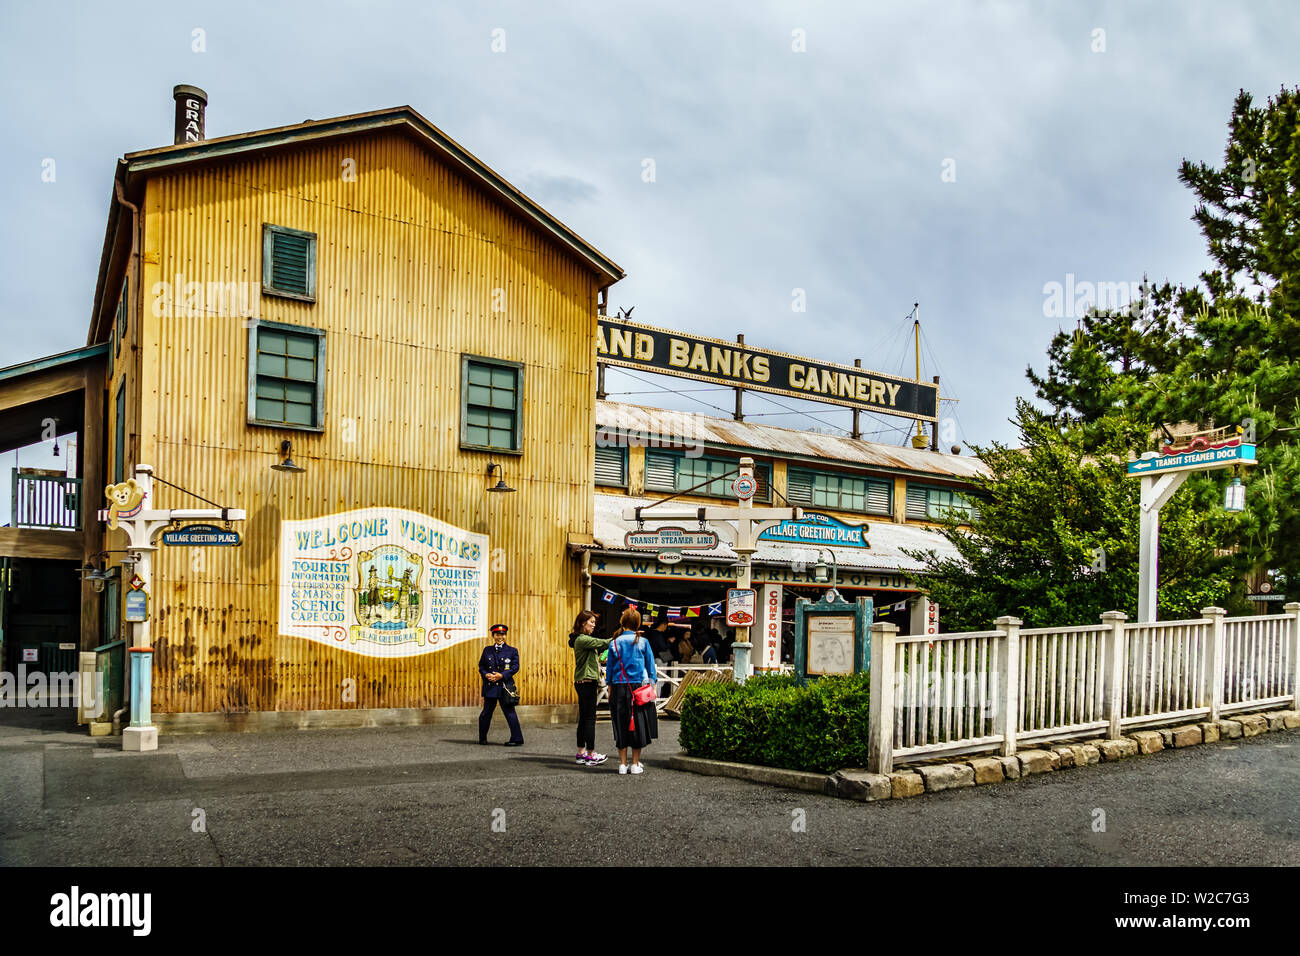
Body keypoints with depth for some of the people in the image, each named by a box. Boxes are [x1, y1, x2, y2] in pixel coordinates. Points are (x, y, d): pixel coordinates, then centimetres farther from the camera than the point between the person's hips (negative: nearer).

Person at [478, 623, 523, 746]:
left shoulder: (512, 651, 5)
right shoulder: (487, 650, 13)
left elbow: (515, 667, -2)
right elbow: (481, 665, 14)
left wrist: (502, 675, -14)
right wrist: (486, 674, -7)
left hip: (505, 686, -3)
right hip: (489, 686, 3)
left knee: (509, 712, -7)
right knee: (486, 712, 8)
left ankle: (517, 739, -5)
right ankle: (482, 738, 25)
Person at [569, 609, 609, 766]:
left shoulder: (584, 639, 18)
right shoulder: (582, 639, -14)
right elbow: (603, 643, -22)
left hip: (586, 683, 10)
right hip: (586, 683, -10)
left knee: (584, 718, 12)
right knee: (590, 719, -6)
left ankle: (581, 753, 16)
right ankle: (591, 755, -3)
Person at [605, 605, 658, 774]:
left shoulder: (615, 643, 1)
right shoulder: (643, 642, -2)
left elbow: (610, 668, 6)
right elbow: (650, 666, 2)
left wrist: (610, 690, 13)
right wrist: (651, 684, 10)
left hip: (619, 688, 1)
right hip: (639, 687, -1)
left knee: (621, 725, 7)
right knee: (638, 724, 5)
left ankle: (623, 764, 10)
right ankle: (635, 764, 8)